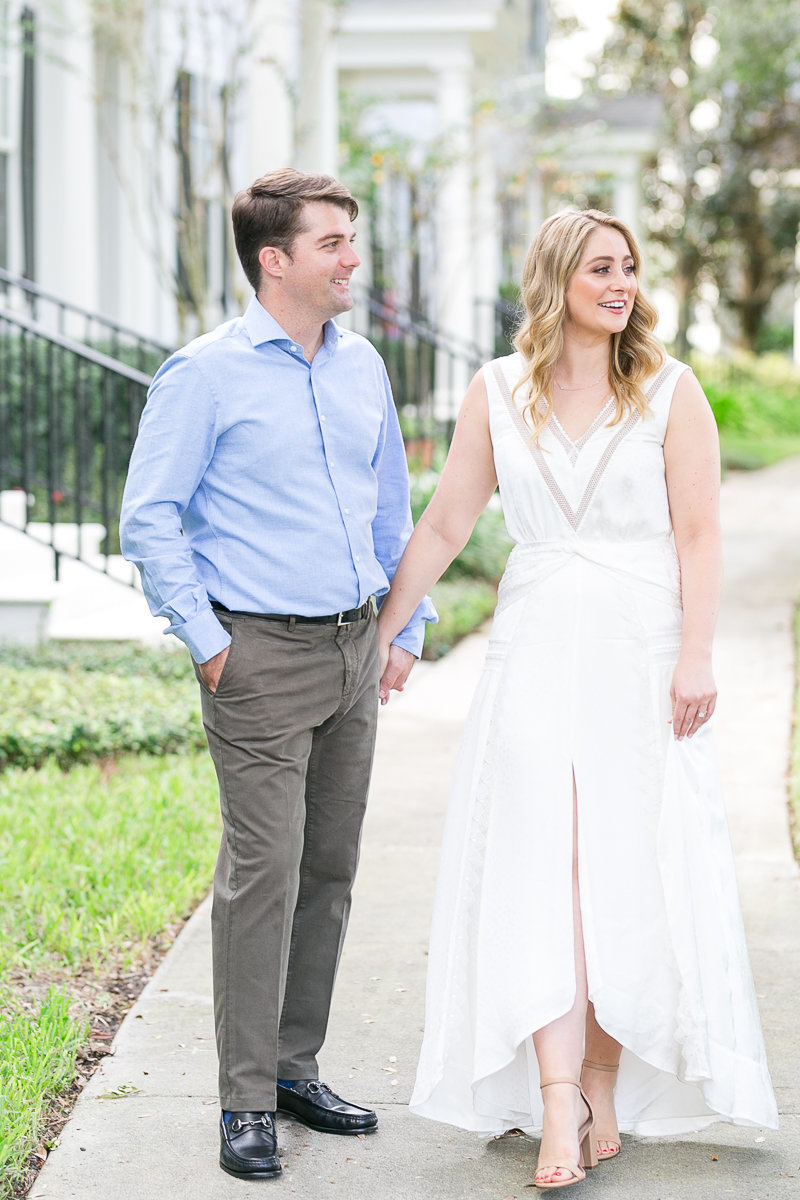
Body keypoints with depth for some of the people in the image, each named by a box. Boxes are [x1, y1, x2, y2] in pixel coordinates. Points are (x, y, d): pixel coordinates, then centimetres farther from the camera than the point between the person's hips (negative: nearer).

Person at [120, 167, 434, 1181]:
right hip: (262, 656, -6)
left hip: (352, 652, 6)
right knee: (264, 874, -8)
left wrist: (407, 625, 16)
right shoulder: (205, 374, -8)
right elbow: (149, 518, -7)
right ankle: (246, 1103, -1)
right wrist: (205, 640, -10)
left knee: (330, 869, 10)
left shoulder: (362, 367, 11)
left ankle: (296, 1068, 21)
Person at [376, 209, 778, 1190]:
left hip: (640, 649, -1)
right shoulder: (498, 392, 7)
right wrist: (380, 632, 8)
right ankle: (558, 1101, -12)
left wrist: (694, 659, -11)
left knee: (629, 869, 0)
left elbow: (698, 535, -2)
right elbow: (444, 526, 10)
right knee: (537, 862, -8)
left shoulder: (669, 391, 1)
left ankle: (606, 1084, 12)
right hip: (535, 647, 1)